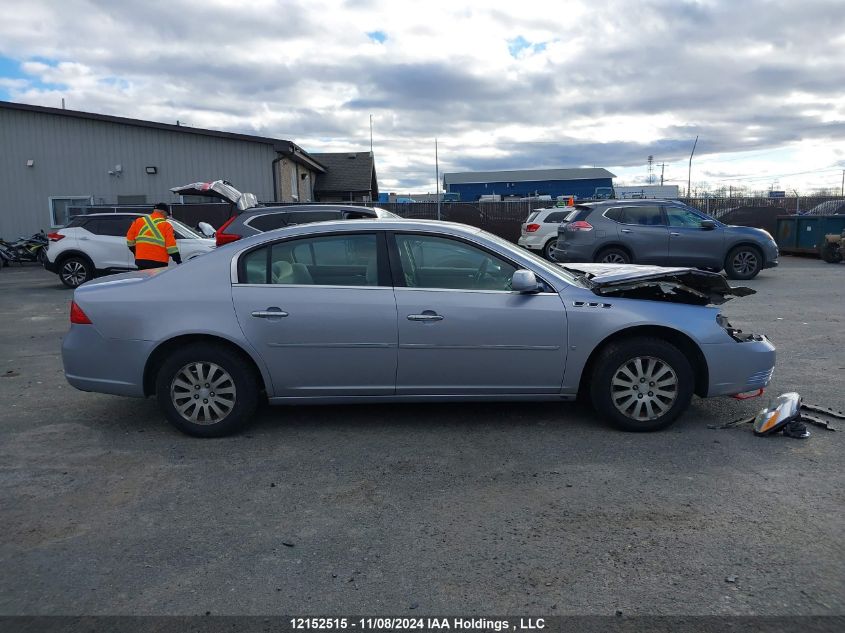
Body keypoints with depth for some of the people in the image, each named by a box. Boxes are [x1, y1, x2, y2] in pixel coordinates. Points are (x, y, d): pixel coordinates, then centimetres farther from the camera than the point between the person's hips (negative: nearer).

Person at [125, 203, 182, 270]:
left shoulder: (139, 221, 8)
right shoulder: (166, 226, -5)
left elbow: (130, 240, 12)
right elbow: (171, 247, -10)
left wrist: (135, 252, 26)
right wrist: (179, 262, -5)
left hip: (141, 261, 4)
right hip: (159, 263, -4)